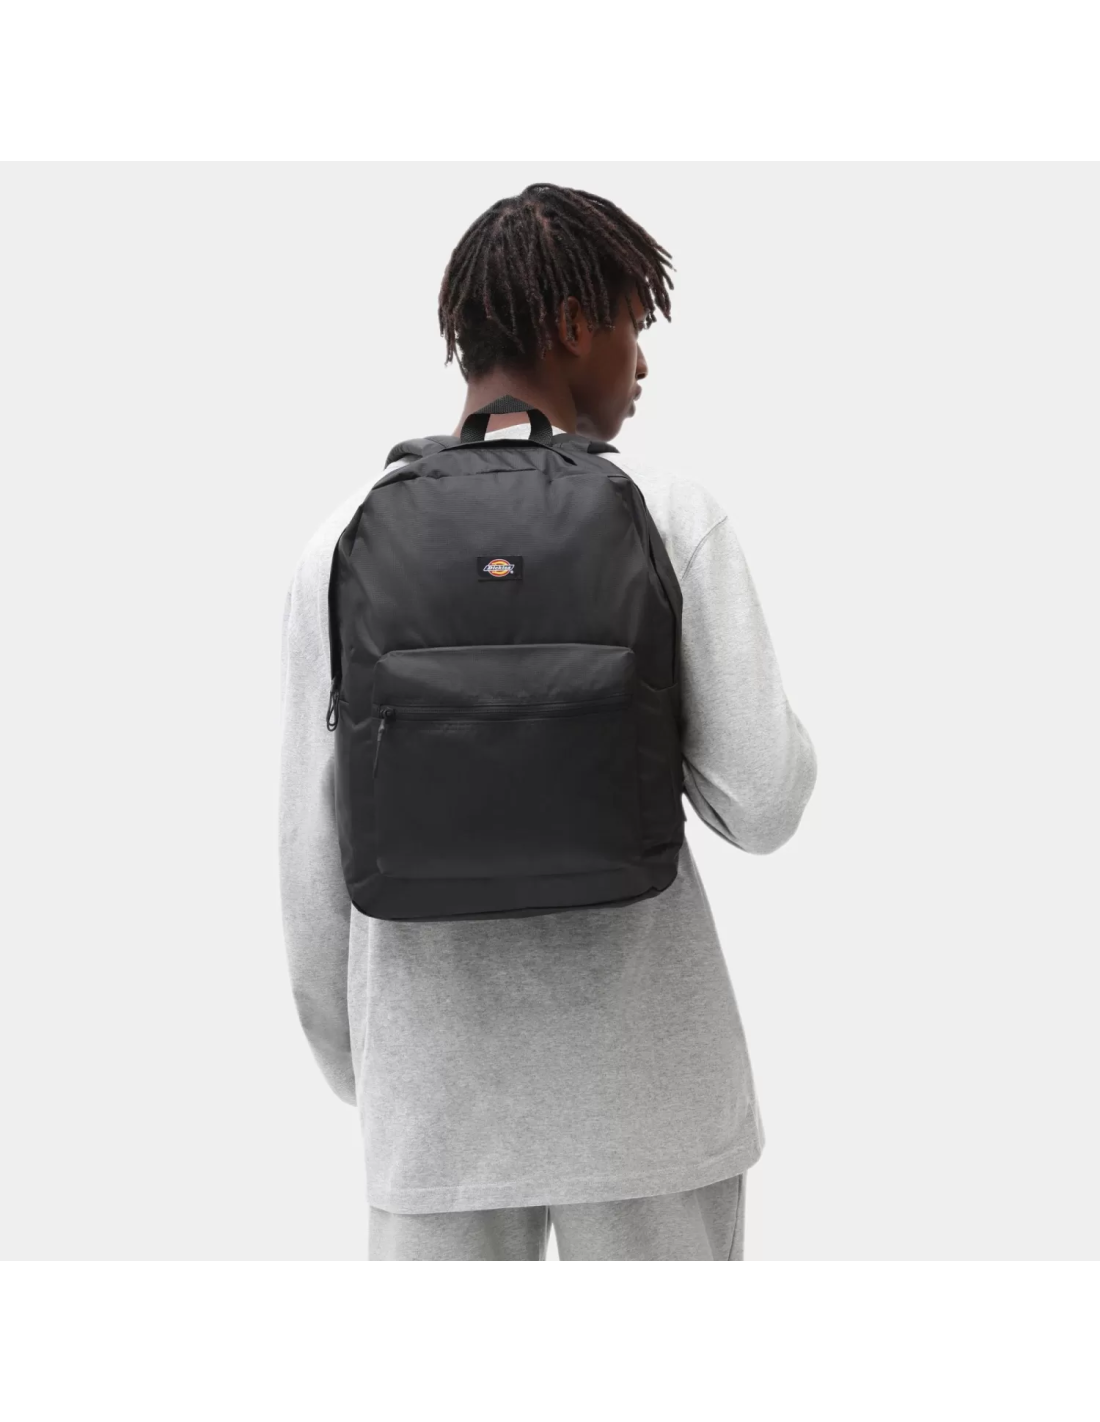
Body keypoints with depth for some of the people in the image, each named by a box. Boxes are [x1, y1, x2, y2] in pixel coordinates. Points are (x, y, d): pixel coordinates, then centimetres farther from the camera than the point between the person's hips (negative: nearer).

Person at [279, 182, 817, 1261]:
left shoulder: (343, 544, -3)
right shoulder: (673, 520, -9)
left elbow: (312, 847, 0)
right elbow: (763, 805, -12)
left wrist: (352, 1066, 14)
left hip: (434, 1091, 2)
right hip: (646, 1089, -2)